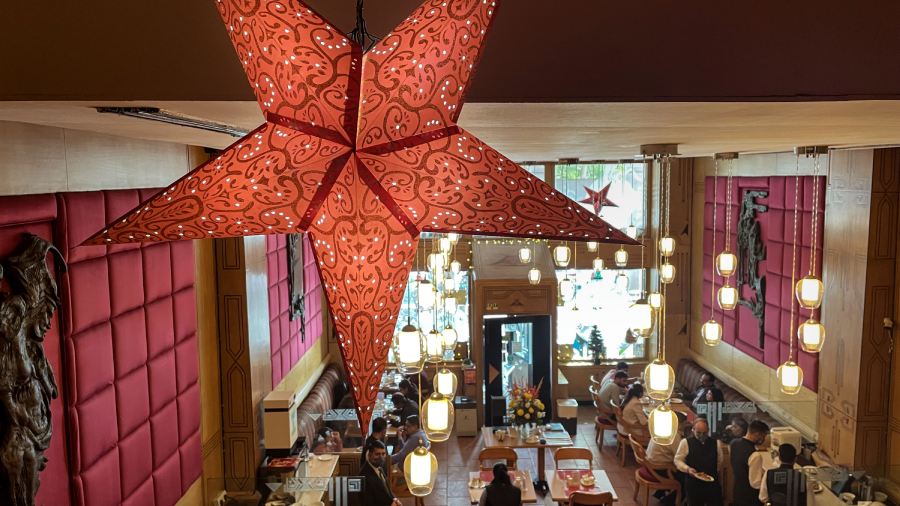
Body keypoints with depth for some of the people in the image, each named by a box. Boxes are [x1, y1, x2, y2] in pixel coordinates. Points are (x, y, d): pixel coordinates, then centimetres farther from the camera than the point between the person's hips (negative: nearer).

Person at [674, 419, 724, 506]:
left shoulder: (715, 443, 6)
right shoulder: (685, 442, -5)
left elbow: (719, 461, 17)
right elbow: (677, 460, -2)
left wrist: (714, 472, 7)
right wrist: (687, 469, -17)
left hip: (713, 483, 3)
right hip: (693, 484, -3)